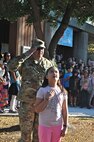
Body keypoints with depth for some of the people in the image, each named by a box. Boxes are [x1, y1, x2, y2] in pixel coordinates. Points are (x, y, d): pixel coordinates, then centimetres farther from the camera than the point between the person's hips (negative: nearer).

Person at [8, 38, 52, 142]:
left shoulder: (47, 63, 5)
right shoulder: (25, 61, -4)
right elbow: (11, 66, -24)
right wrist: (27, 53, -22)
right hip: (27, 102, -2)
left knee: (38, 133, 12)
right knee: (26, 133, 4)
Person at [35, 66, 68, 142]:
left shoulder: (62, 91, 0)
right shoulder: (42, 90, -10)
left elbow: (65, 110, 5)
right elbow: (37, 109, -12)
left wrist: (65, 126, 4)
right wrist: (46, 99, -23)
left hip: (58, 125, 3)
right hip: (45, 125, -3)